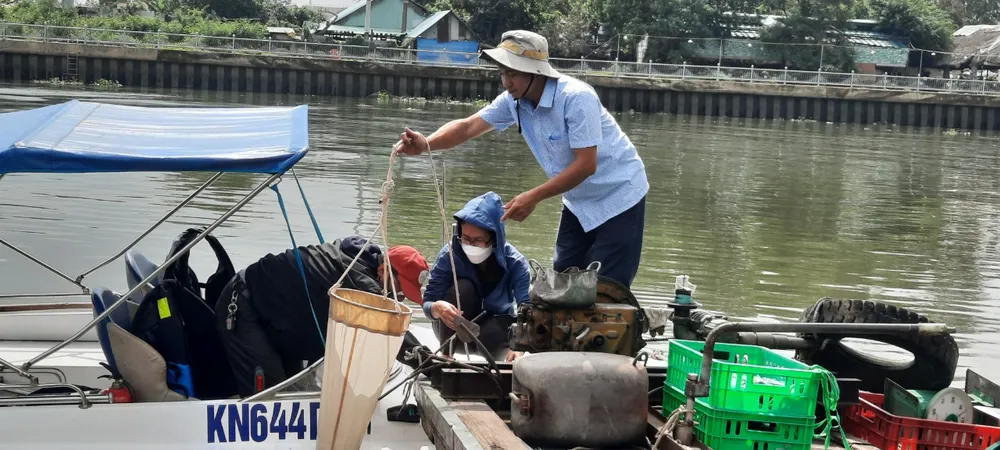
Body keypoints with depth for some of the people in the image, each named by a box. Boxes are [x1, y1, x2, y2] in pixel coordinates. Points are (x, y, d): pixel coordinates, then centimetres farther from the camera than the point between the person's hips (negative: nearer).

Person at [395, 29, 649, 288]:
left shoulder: (576, 98, -28)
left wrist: (533, 198, -30)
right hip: (579, 202, 8)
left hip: (617, 197, -8)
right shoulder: (513, 100, -6)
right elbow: (468, 126, -11)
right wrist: (426, 144, -30)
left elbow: (586, 165, -29)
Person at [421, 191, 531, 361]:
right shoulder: (449, 255, -22)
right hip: (454, 328, 1)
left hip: (496, 328, -1)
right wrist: (438, 308, -47)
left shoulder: (515, 263, -23)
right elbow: (427, 303, -21)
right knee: (462, 288, -29)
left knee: (493, 333, -37)